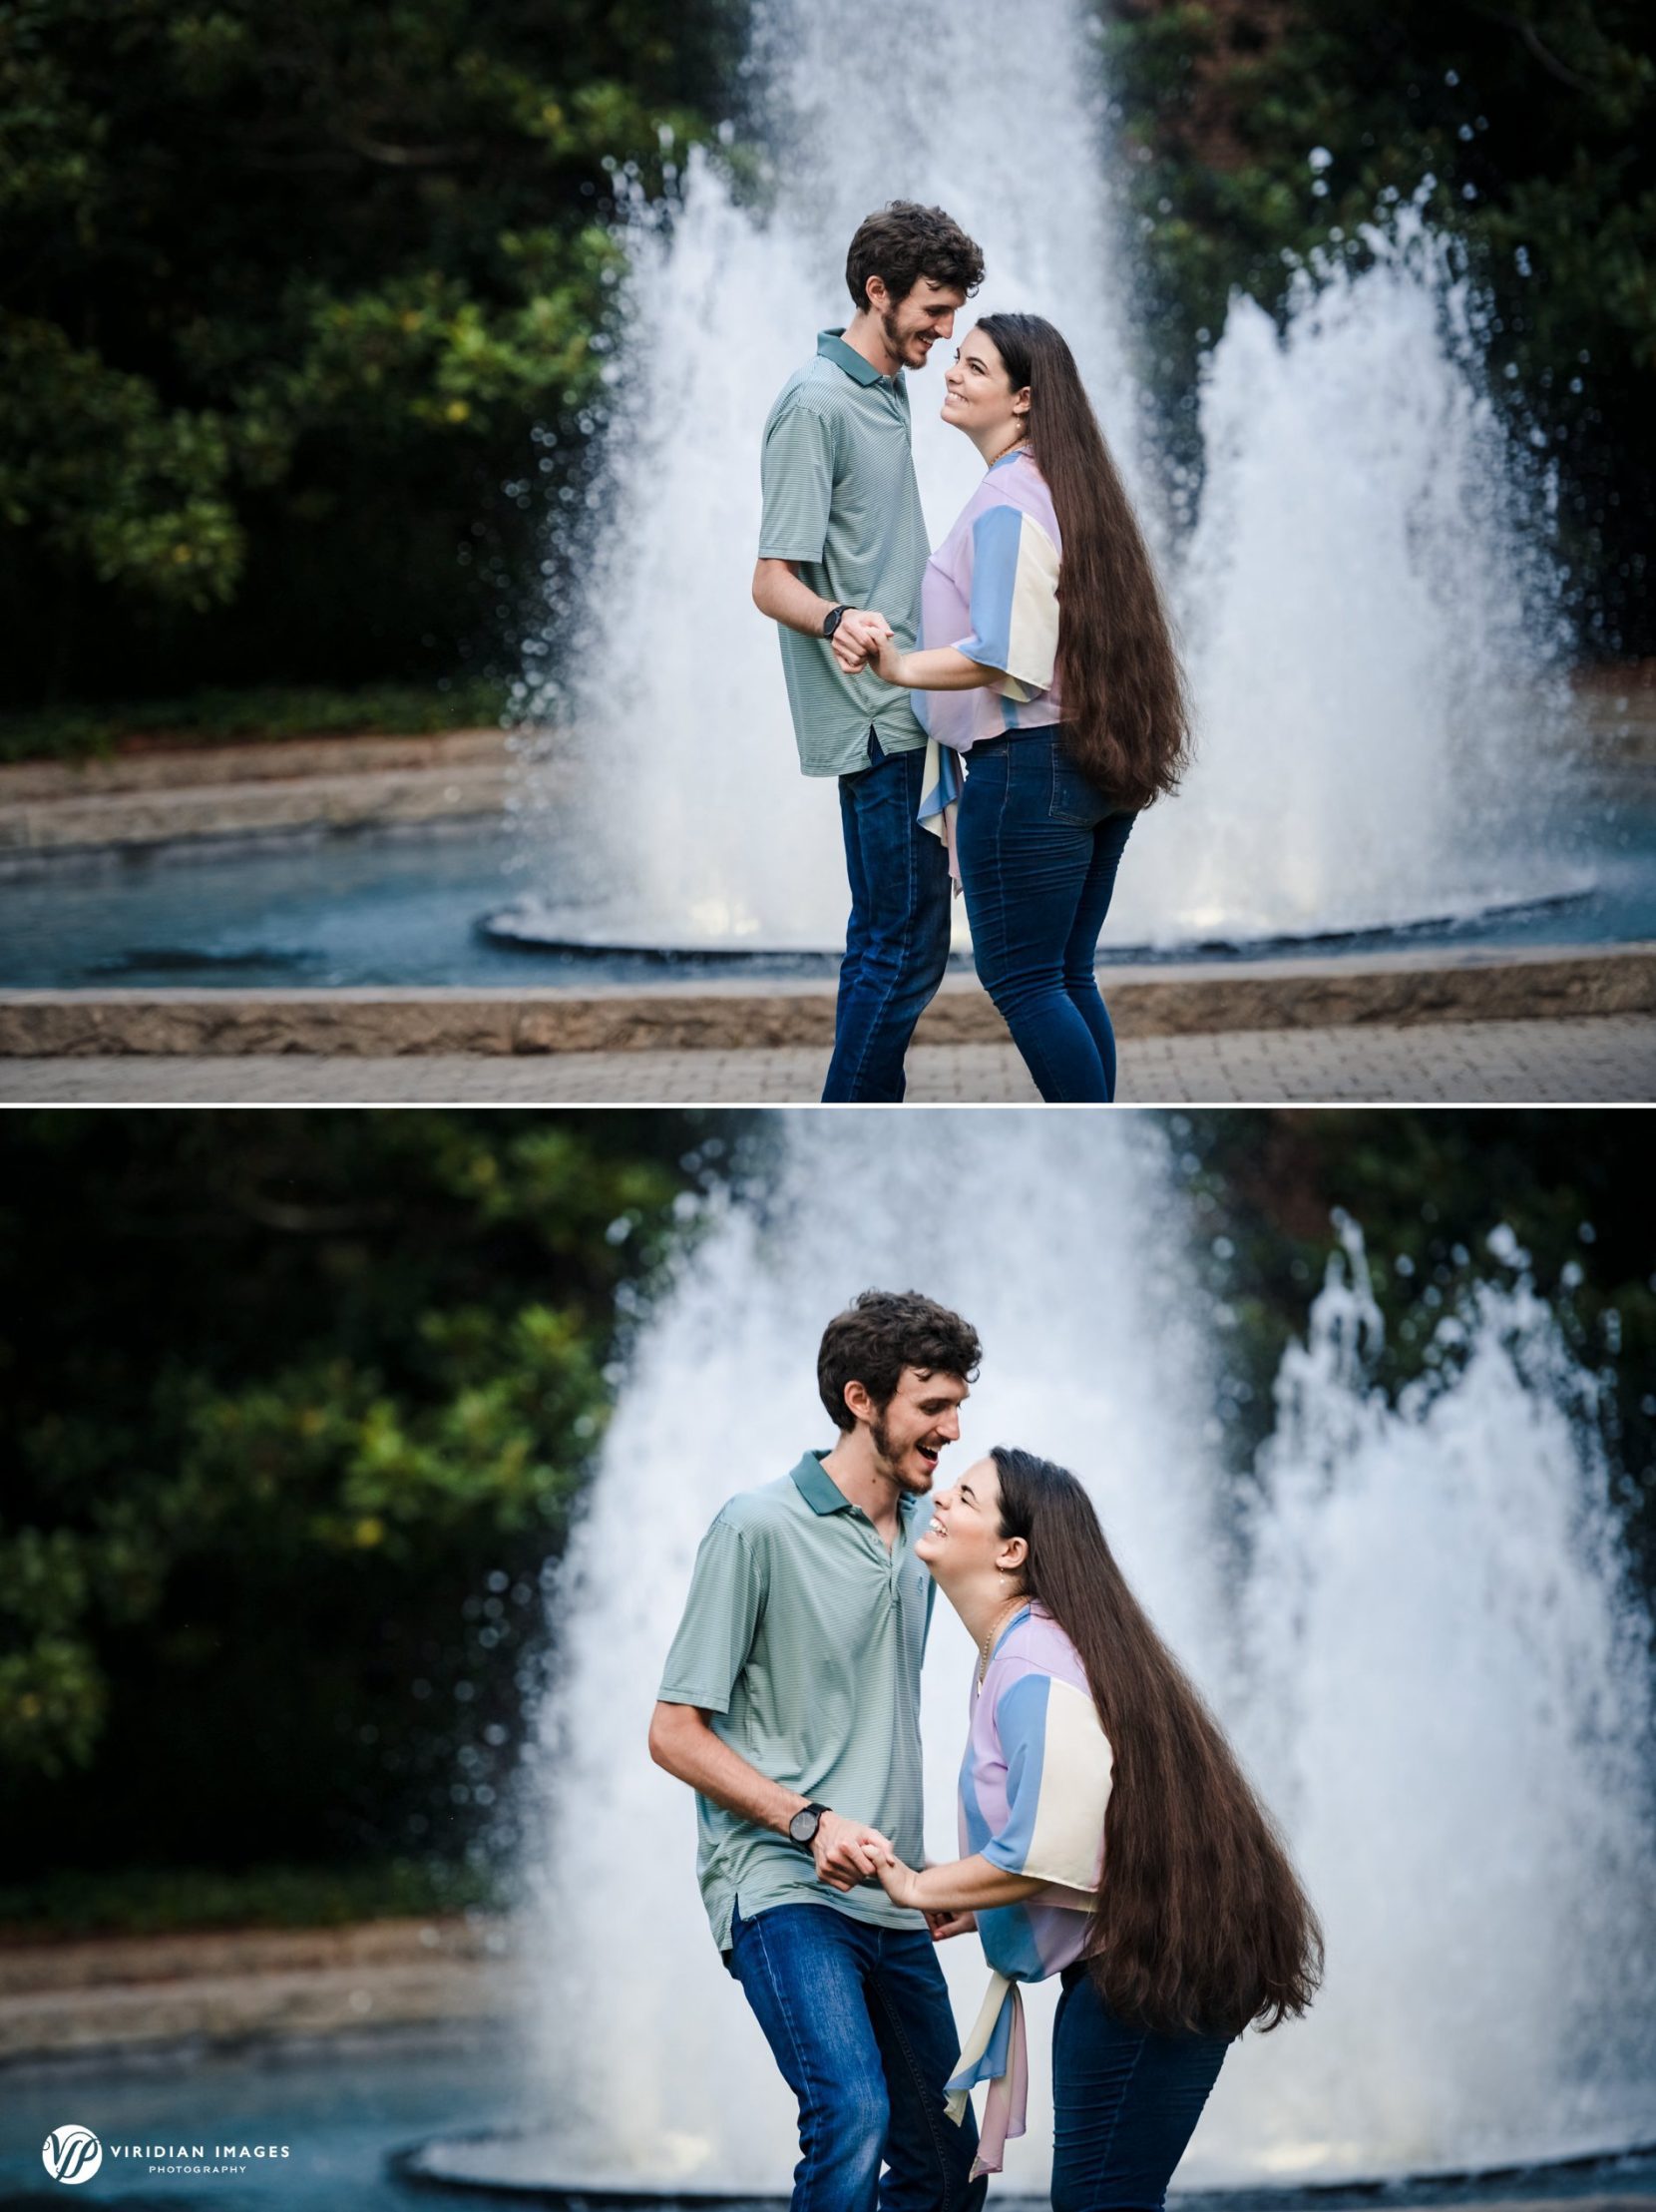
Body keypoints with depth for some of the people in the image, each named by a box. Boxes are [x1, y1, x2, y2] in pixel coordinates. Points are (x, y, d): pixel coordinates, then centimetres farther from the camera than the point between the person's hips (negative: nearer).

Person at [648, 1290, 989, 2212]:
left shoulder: (922, 1532, 13)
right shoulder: (760, 1529, -8)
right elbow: (675, 1733, -8)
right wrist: (809, 1822, -18)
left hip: (892, 1902, 8)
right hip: (784, 1891, -8)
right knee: (854, 2113, -28)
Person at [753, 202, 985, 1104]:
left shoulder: (888, 387, 13)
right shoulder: (816, 403, -16)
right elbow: (773, 581, -20)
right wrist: (837, 621, -39)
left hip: (901, 704, 10)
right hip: (869, 715, -10)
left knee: (889, 935, 13)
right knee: (905, 942, -10)